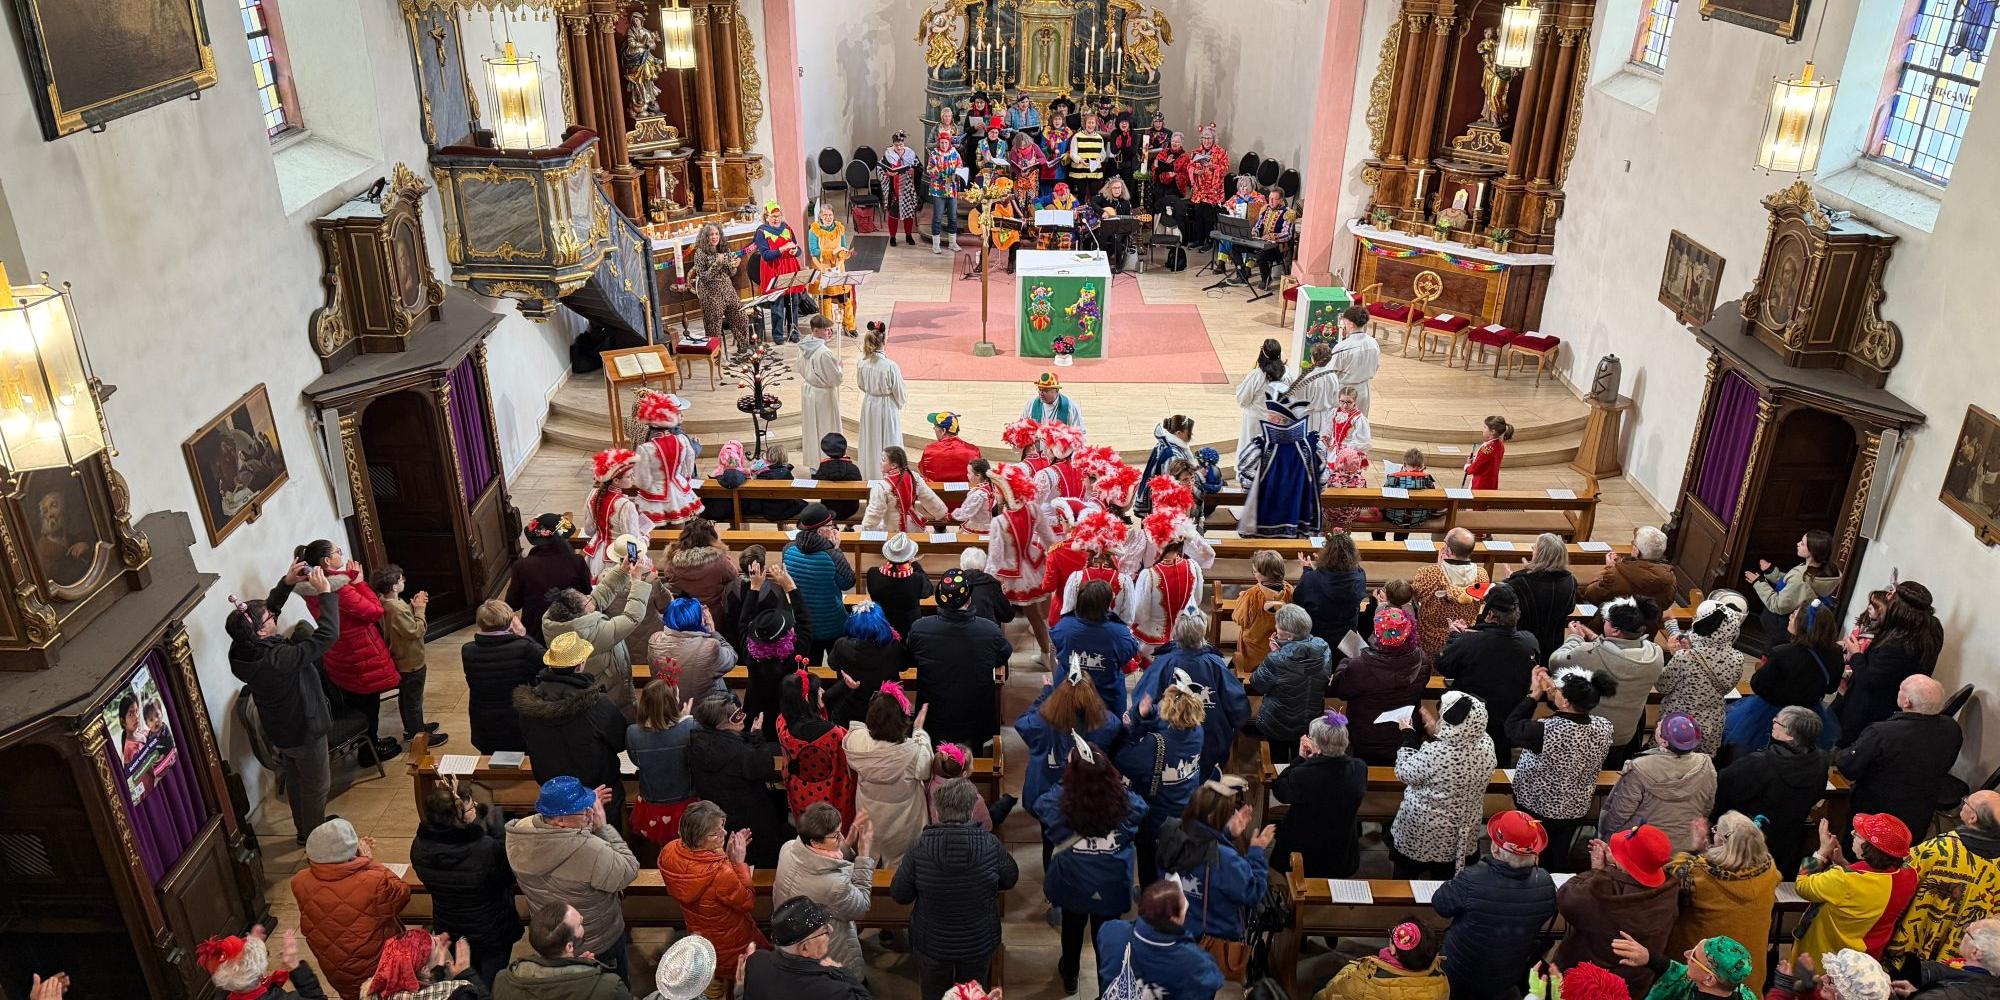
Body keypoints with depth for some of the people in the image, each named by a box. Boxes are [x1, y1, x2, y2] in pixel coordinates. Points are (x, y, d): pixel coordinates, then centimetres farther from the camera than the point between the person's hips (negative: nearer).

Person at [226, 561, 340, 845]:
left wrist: (287, 583, -10)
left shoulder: (241, 652, -15)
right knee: (316, 786, 15)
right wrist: (325, 592, -31)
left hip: (278, 731, 8)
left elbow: (266, 610, 0)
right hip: (304, 731, -8)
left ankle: (305, 829, 47)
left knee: (295, 780, 28)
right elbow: (328, 635, -37)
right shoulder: (278, 659, -39)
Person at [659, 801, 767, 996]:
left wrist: (726, 856, -9)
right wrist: (740, 862, -21)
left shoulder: (669, 854, -22)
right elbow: (748, 903, -23)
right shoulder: (721, 873, -44)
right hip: (732, 949, -7)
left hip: (698, 936, 7)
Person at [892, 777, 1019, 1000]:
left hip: (931, 943, 0)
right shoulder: (990, 844, -23)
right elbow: (1010, 880, -5)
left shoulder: (920, 846, -25)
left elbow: (899, 895, -13)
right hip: (979, 943, 1)